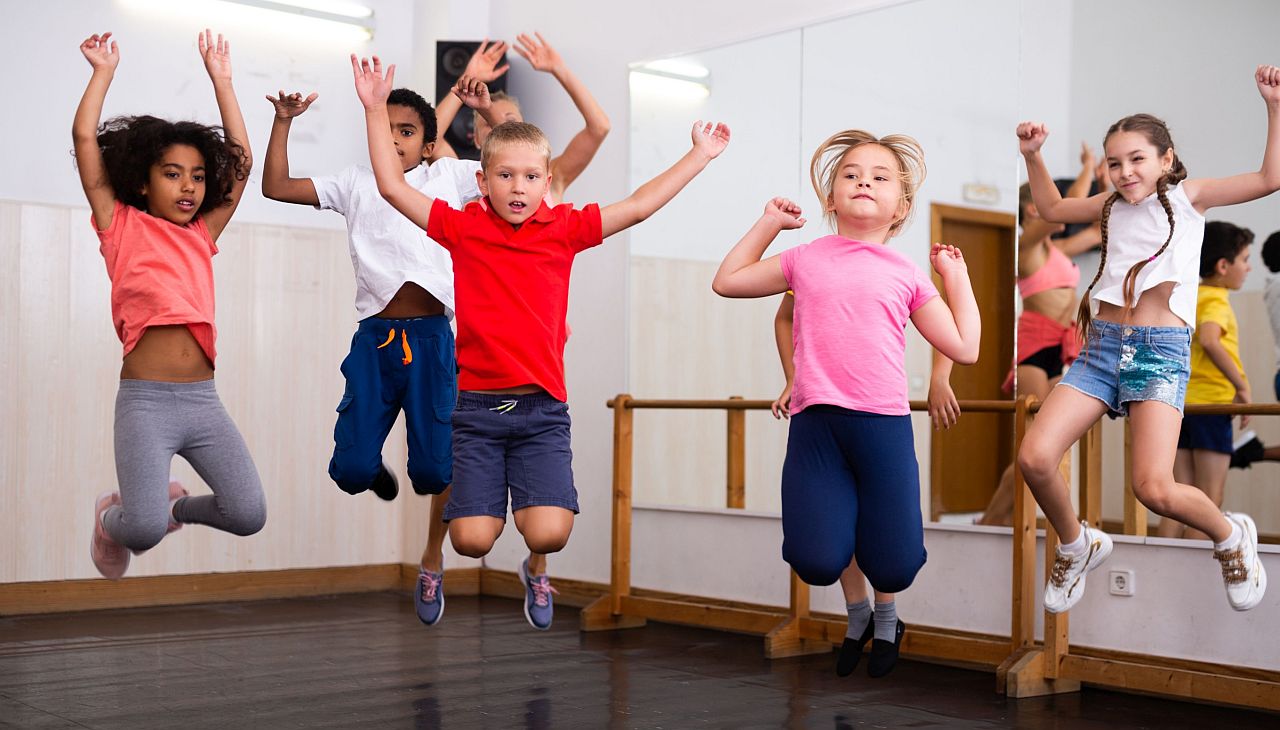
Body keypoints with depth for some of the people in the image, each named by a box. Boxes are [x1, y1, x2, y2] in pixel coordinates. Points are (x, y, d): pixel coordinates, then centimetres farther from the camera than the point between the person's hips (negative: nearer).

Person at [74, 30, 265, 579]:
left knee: (249, 515, -9)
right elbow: (85, 137, 0)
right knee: (144, 529, -18)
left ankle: (176, 504, 24)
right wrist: (104, 71, 10)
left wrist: (221, 79, 19)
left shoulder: (202, 235, 15)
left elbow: (241, 160, 17)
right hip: (145, 399, -4)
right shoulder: (122, 227, 6)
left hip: (203, 399, 4)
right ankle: (111, 518, 21)